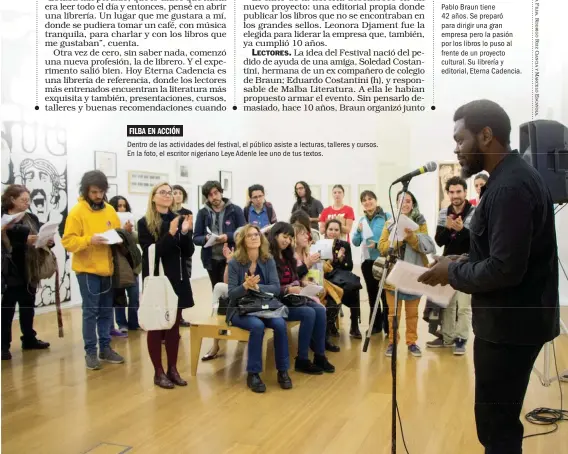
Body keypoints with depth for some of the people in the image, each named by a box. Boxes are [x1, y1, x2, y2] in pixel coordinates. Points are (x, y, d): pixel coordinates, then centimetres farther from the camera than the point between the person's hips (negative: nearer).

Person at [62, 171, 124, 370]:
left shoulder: (110, 210, 9)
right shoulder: (77, 211, -7)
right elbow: (68, 241, -12)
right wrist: (89, 240, -25)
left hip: (107, 268, 5)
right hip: (87, 269, -5)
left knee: (106, 310, 11)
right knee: (90, 311, -1)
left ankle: (105, 347, 22)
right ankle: (90, 351, 9)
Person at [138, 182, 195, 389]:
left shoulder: (178, 219, 5)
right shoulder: (145, 223, -5)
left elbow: (188, 253, 3)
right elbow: (151, 253, -14)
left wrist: (185, 232, -15)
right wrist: (170, 234, -25)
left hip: (177, 279, 4)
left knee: (174, 326, 10)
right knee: (156, 326, 4)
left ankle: (173, 369, 20)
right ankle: (158, 372, 13)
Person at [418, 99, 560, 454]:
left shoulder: (509, 188, -22)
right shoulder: (515, 177, 11)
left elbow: (504, 270, -26)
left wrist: (453, 272, -12)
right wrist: (465, 261, 8)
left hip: (509, 325, -10)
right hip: (515, 318, 10)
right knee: (501, 420, 20)